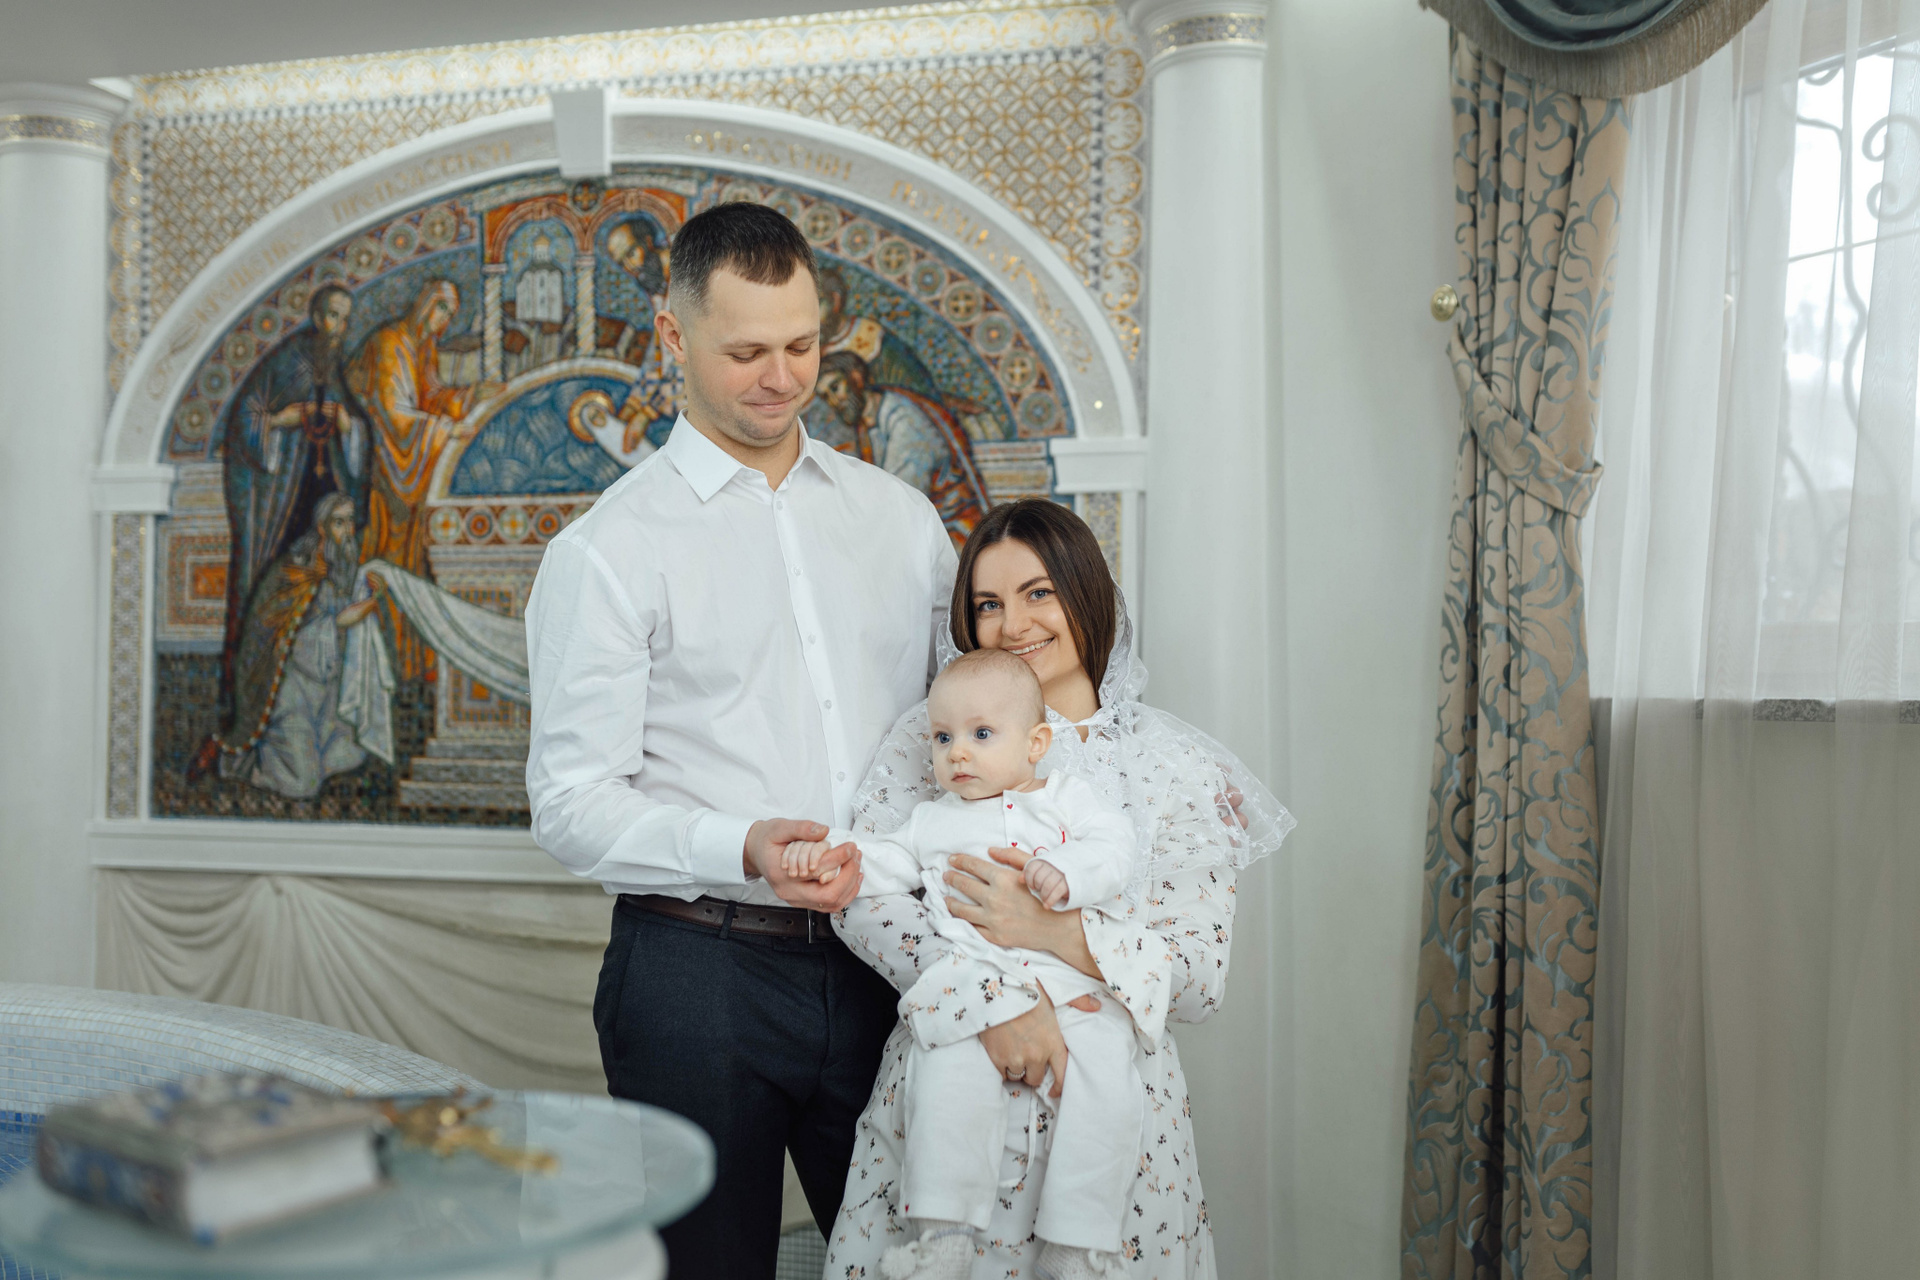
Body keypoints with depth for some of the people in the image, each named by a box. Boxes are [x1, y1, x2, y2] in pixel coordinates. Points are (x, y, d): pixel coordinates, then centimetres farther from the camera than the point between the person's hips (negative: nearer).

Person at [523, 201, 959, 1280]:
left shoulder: (899, 516, 11)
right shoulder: (608, 550, -3)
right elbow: (573, 803, -8)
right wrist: (744, 850, -23)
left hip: (882, 965, 4)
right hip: (701, 975, -3)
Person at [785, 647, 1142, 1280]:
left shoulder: (1066, 797, 16)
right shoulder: (933, 819, 23)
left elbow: (1114, 843, 4)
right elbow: (887, 863, 19)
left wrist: (1066, 873, -14)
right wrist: (831, 850, 2)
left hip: (1075, 990, 0)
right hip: (973, 986, 0)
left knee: (1106, 1086, -21)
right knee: (950, 1069, -28)